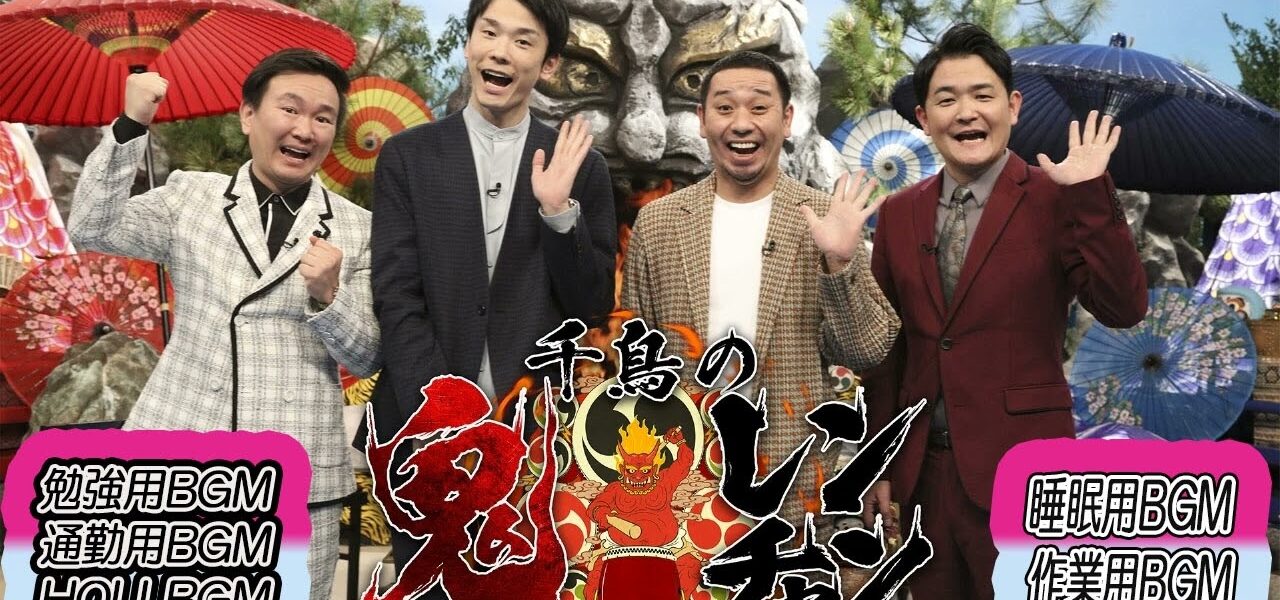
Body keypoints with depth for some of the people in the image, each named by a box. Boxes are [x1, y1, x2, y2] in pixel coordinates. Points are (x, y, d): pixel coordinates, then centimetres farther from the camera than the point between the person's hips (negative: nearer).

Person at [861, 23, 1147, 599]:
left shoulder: (1055, 201, -5)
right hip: (920, 470, 4)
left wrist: (1090, 195, -22)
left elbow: (1123, 309, -15)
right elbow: (884, 348, 9)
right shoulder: (898, 214, 6)